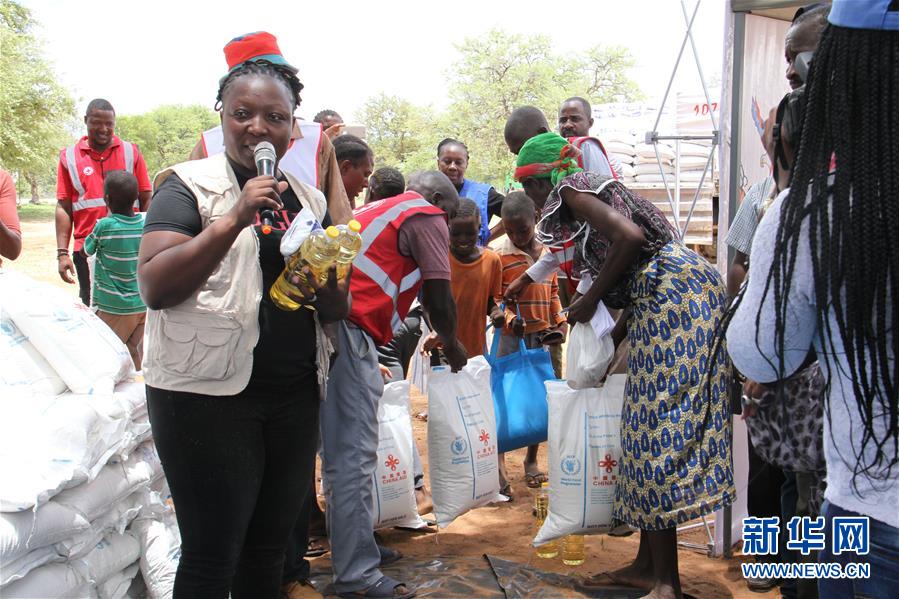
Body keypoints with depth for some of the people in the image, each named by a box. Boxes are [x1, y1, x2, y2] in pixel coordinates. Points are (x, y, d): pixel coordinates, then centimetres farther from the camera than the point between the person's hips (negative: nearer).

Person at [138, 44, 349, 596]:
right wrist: (234, 219, -25)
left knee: (269, 550, 15)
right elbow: (154, 286, -16)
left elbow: (339, 309, 15)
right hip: (208, 392, -5)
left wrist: (327, 291, -9)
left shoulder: (309, 199, 11)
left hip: (296, 395, 5)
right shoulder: (190, 185, -3)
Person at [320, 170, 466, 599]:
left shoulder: (377, 210, 30)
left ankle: (352, 547, 28)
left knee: (342, 448, 17)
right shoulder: (427, 217, 3)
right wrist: (451, 343, 16)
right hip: (349, 331, -10)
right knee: (355, 454, -7)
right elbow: (439, 296, -2)